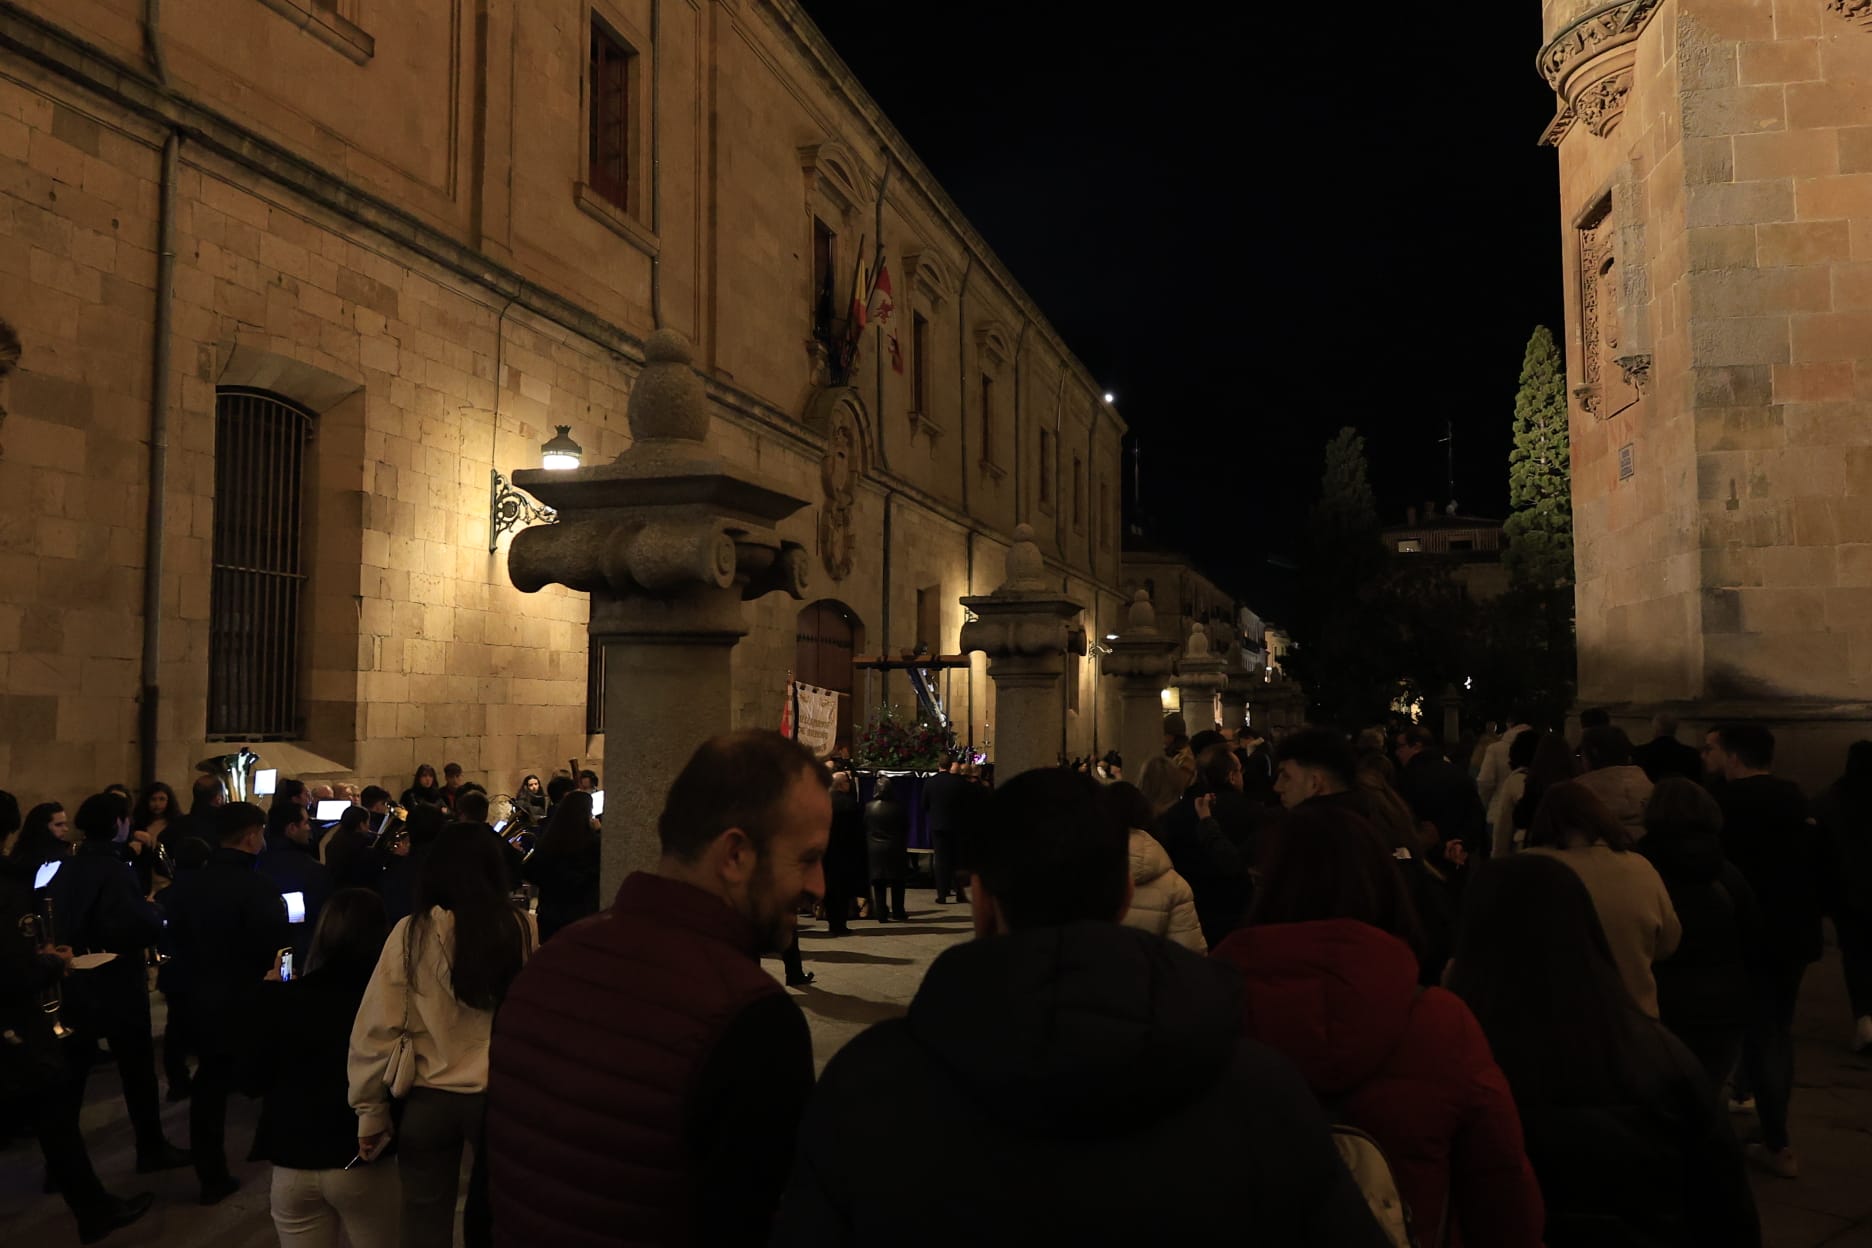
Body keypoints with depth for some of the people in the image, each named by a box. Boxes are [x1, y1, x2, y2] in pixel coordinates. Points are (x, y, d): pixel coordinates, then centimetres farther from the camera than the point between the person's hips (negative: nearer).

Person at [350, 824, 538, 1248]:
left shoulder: (411, 932, -10)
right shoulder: (521, 928, -10)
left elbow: (377, 1027, -7)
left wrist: (370, 1110, 2)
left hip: (429, 1099, 0)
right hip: (503, 1095, 0)